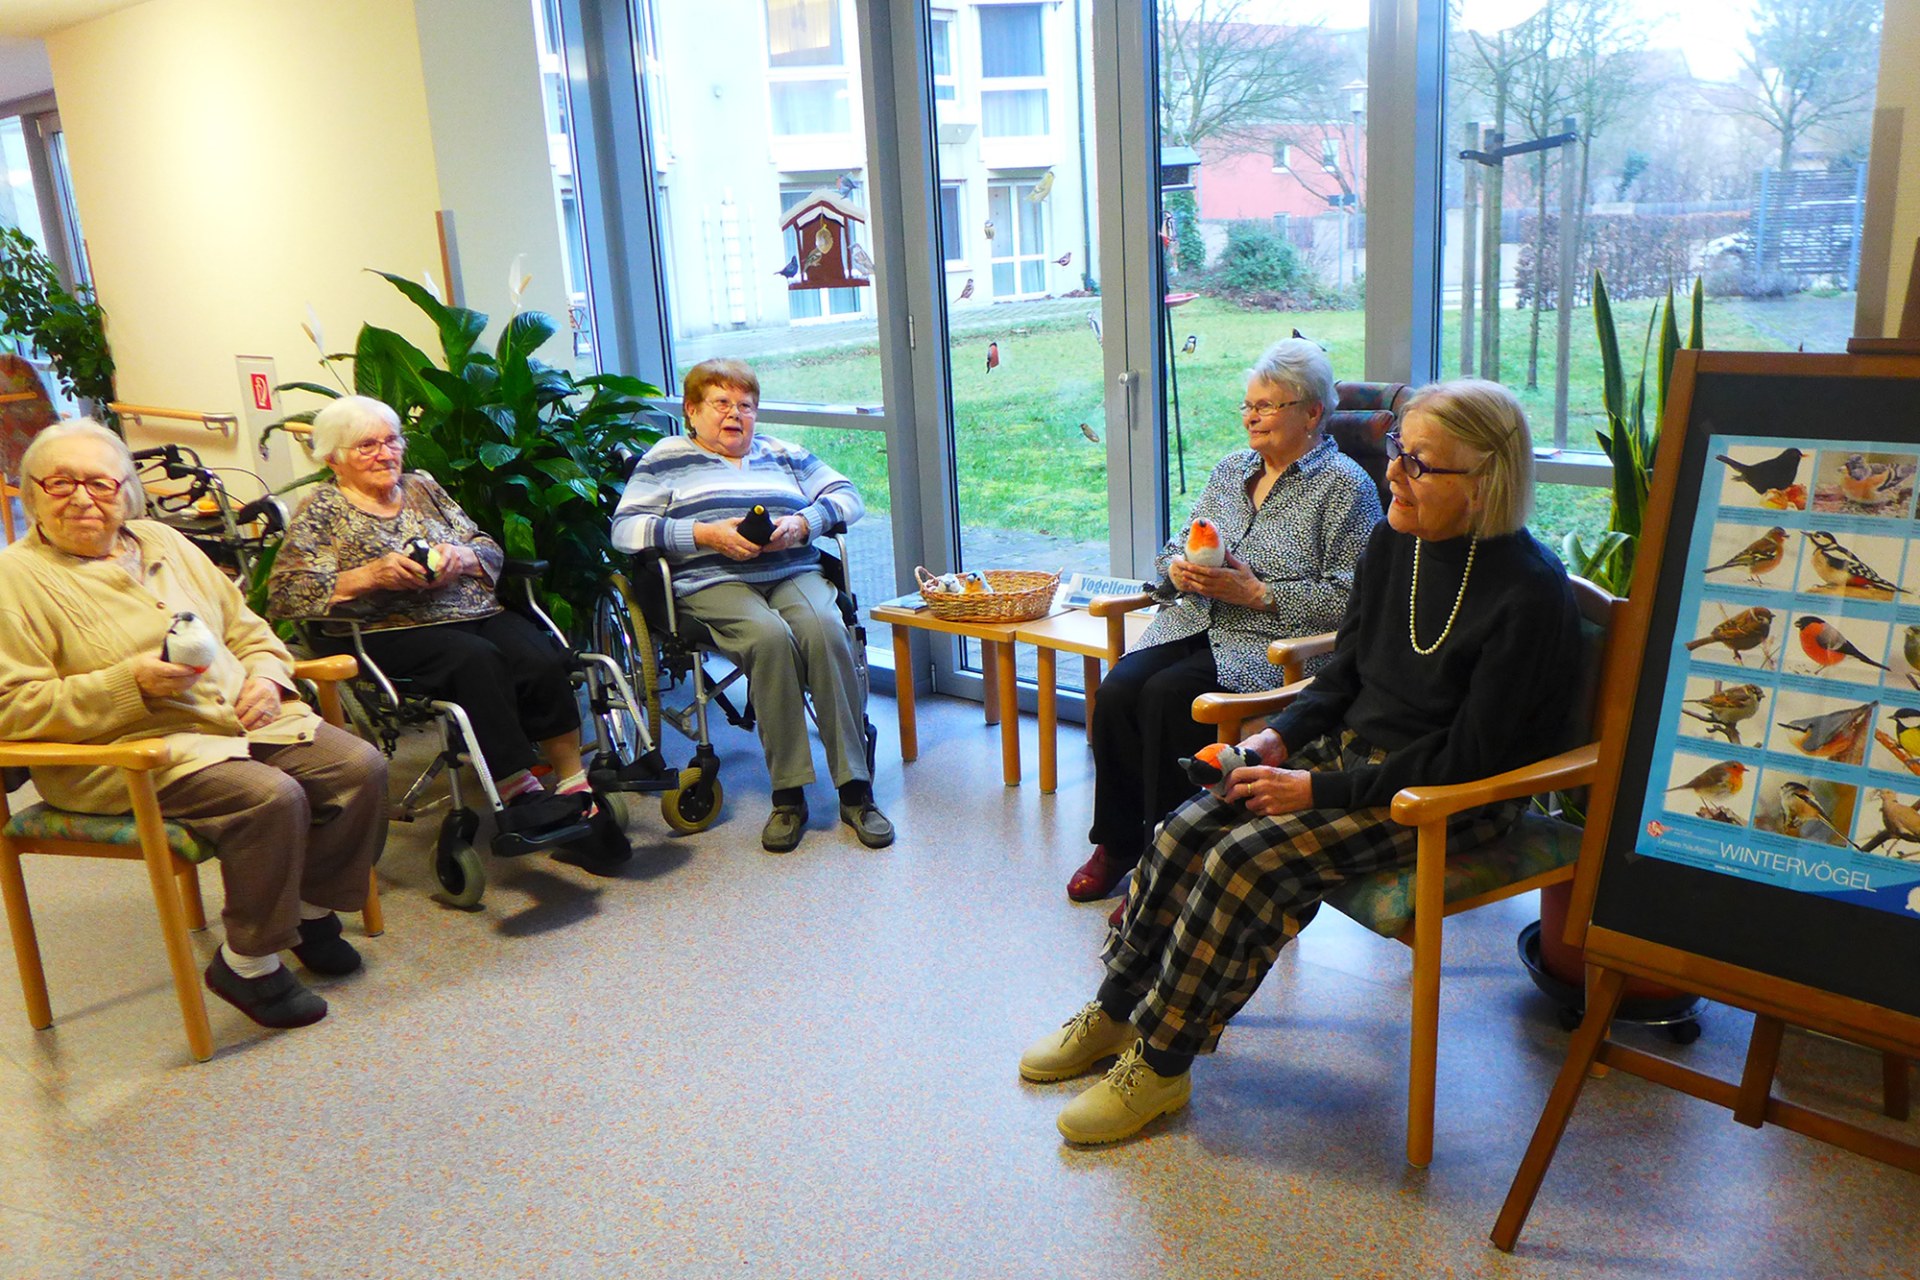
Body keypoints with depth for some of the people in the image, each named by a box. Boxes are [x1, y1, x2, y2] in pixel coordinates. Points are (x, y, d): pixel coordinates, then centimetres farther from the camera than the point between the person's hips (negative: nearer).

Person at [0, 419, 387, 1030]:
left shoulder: (163, 543, 17)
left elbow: (247, 629, 22)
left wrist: (265, 677, 0)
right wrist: (131, 683, -21)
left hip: (241, 721, 7)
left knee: (361, 768, -11)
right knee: (270, 798, -30)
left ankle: (312, 909, 10)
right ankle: (247, 963, -10)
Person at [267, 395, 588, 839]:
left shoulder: (422, 487, 20)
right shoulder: (321, 510, 7)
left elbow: (491, 550, 18)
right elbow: (284, 595, -5)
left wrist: (460, 557, -6)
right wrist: (370, 575, -16)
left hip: (477, 614, 4)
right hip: (390, 632, -4)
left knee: (542, 659, -26)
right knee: (477, 661, -35)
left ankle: (574, 782, -23)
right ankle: (517, 791, -32)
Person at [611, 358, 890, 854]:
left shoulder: (783, 454, 27)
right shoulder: (666, 459, 17)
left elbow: (846, 494, 19)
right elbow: (625, 528, 3)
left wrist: (802, 524, -2)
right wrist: (707, 534, -9)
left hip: (794, 572, 3)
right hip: (711, 582, -3)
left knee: (825, 630, -31)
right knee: (770, 636, -35)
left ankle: (855, 789, -29)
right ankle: (787, 795, -28)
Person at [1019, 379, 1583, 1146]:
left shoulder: (1527, 593, -22)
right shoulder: (1392, 543, 1)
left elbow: (1467, 757, -21)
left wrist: (1320, 788, -21)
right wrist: (1281, 737, -4)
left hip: (1449, 799, -7)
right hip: (1351, 750, 8)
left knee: (1249, 860, -24)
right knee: (1186, 830, -10)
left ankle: (1160, 1063, -8)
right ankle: (1116, 1011, 7)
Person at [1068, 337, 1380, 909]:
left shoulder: (1345, 486, -2)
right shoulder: (1231, 469, 19)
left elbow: (1348, 599, -12)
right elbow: (1175, 547, 23)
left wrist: (1256, 593, -16)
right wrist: (1181, 570, -2)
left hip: (1272, 641, -6)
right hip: (1194, 622, 6)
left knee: (1167, 697, -29)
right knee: (1116, 692, -21)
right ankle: (1116, 844, -5)